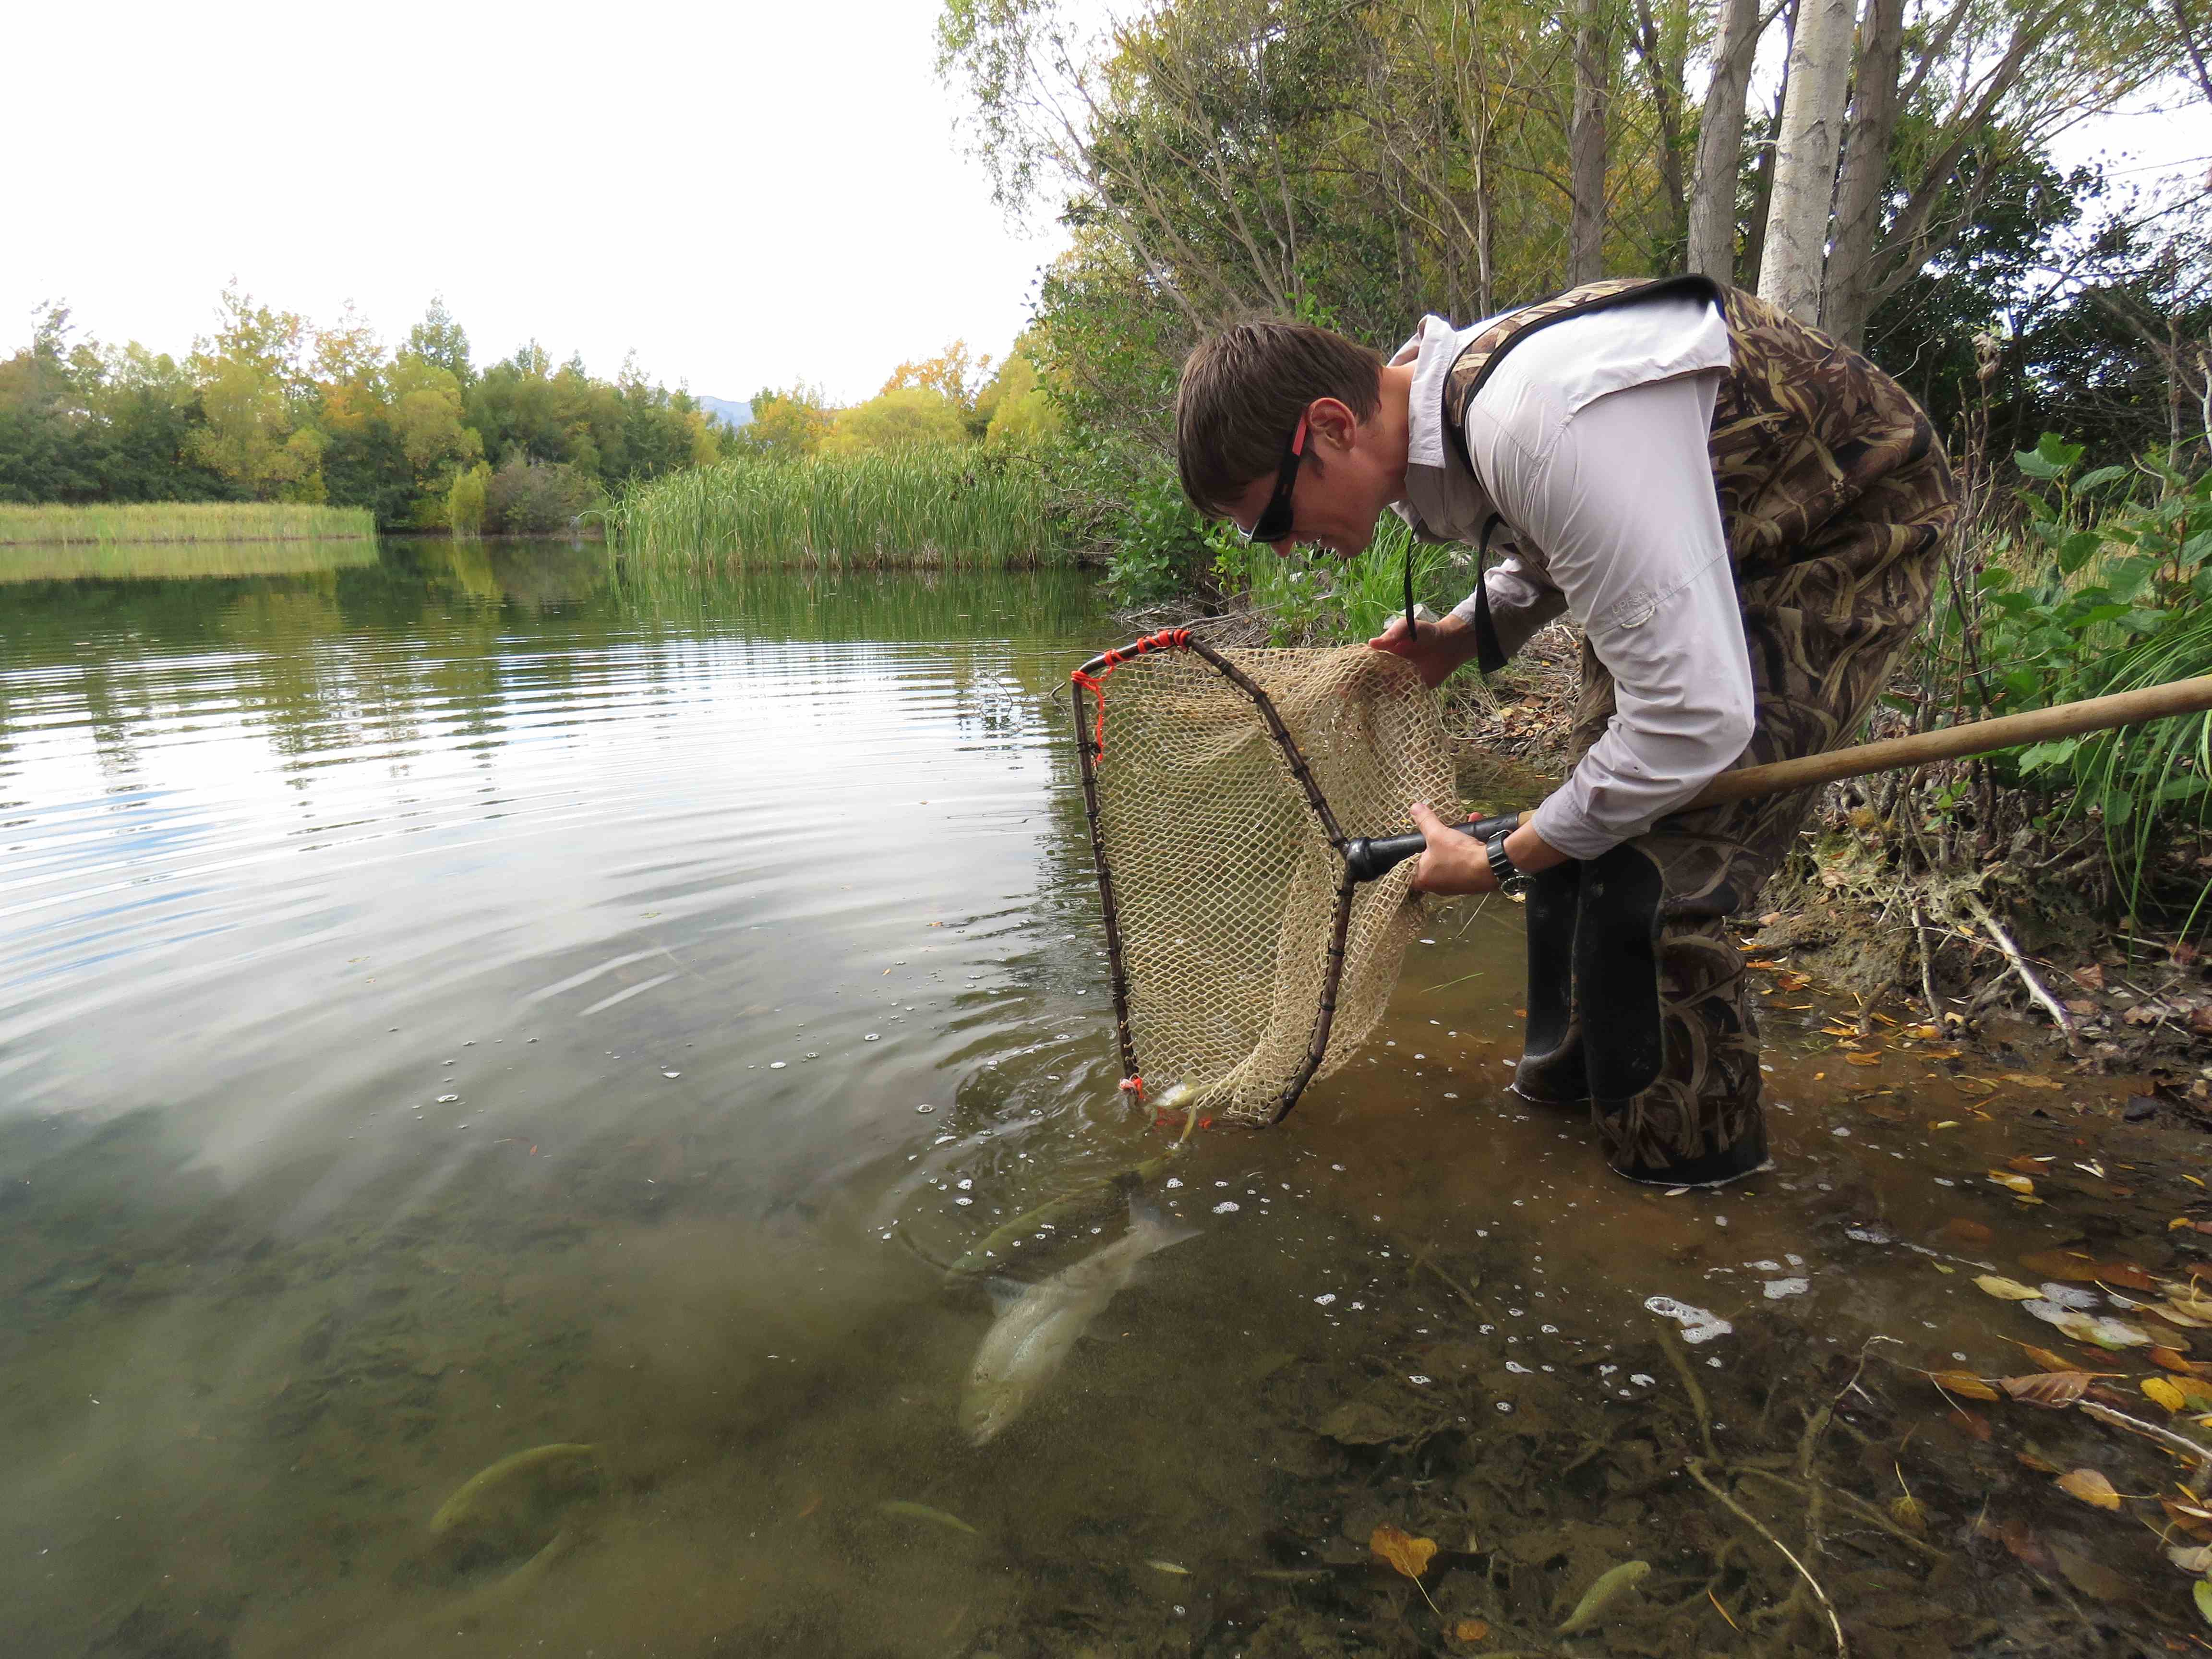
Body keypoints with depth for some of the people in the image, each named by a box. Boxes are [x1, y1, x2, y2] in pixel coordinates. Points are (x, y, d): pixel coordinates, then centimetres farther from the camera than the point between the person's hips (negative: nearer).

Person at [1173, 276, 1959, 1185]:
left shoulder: (1541, 427, -40)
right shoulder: (1438, 391, -8)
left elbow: (1696, 718, -38)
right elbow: (1555, 548, 13)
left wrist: (1502, 862, -27)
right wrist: (1463, 635, -5)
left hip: (1857, 537, -9)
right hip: (1728, 528, 9)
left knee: (1647, 870, -15)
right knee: (1593, 819, 12)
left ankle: (1684, 1146, 9)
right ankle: (1573, 1070, 33)